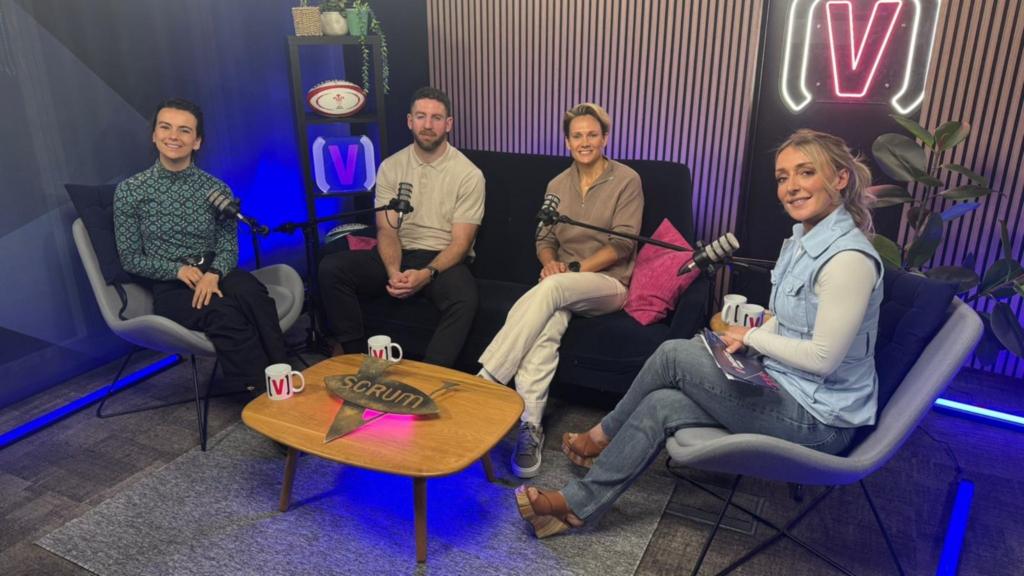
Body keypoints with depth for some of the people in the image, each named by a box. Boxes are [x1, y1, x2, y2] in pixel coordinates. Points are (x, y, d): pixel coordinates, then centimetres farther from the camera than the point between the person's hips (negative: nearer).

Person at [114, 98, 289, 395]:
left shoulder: (216, 188, 6)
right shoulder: (130, 190, 2)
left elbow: (229, 245, 1)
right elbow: (130, 259, 3)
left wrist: (213, 273, -21)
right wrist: (178, 270, -13)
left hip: (214, 275, 2)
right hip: (170, 287, -2)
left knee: (250, 292, -34)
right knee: (223, 313, -34)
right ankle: (262, 390, -27)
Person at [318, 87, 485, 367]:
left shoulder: (468, 174, -6)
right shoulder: (391, 167, 4)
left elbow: (460, 242, -10)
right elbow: (387, 230, -1)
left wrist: (426, 274, -28)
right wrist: (393, 272, -23)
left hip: (443, 260, -3)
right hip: (399, 255, 3)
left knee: (464, 299, -37)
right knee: (331, 268, -20)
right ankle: (353, 354, -8)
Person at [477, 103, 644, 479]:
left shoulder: (626, 181, -1)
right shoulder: (557, 185, 15)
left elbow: (621, 246, -8)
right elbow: (545, 239, 16)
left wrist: (573, 269, -16)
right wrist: (550, 262, -8)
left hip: (608, 284, -3)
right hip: (562, 284, 4)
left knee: (552, 288, -37)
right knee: (547, 324, -34)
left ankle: (484, 382, -37)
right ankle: (529, 427, -38)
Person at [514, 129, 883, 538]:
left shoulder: (848, 258, -23)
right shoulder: (802, 239, 7)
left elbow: (823, 359, -24)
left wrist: (751, 336, -12)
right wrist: (746, 339, -3)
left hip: (819, 419, -8)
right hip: (785, 386, 8)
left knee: (674, 354, -14)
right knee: (662, 405, -7)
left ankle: (602, 436, 10)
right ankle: (579, 503, 7)